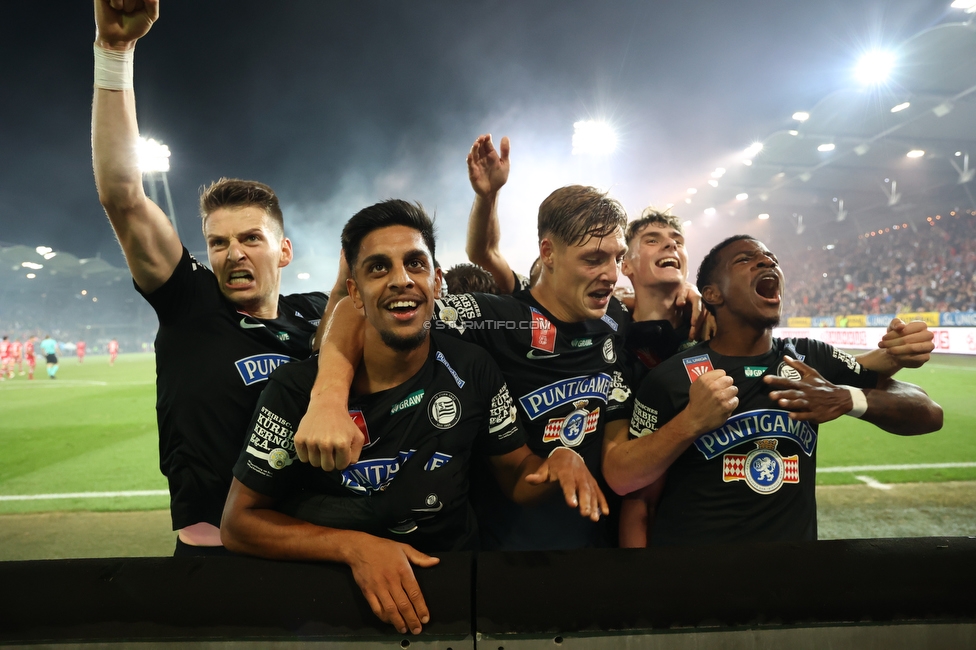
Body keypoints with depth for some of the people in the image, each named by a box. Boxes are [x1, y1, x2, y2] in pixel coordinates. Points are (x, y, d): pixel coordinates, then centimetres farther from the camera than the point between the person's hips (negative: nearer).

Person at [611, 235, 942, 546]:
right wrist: (691, 422, -29)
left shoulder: (812, 359, -2)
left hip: (795, 537, 4)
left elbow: (929, 414, -2)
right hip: (690, 538, -3)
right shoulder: (674, 377, -13)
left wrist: (849, 398, -21)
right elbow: (621, 478, -15)